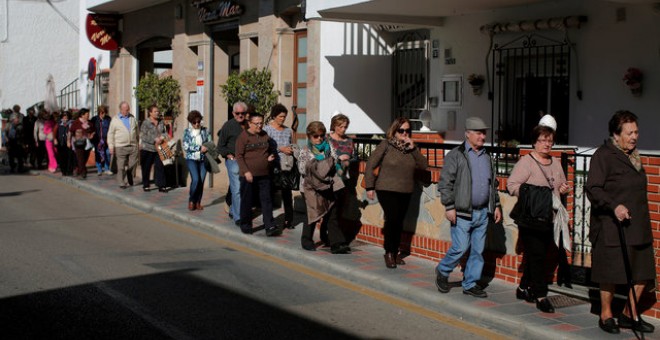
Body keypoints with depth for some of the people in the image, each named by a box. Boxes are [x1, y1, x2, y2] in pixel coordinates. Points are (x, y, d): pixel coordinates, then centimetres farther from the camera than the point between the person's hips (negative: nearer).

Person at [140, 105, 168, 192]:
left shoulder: (161, 122, 7)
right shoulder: (146, 123, -8)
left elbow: (165, 132, 13)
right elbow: (143, 136, -13)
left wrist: (162, 137, -10)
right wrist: (155, 140, -18)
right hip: (147, 149, -3)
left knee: (160, 166, -3)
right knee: (146, 168, 7)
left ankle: (161, 186, 1)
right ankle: (145, 185, 20)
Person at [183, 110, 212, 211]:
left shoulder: (205, 131, 6)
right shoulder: (187, 132, 1)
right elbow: (186, 146, -7)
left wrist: (206, 148, -15)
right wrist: (200, 148, -15)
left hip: (203, 159, 2)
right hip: (192, 159, -2)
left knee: (201, 181, 0)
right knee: (195, 179, -16)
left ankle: (198, 202, 14)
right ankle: (191, 201, 3)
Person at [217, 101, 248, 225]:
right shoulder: (228, 125, -4)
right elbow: (220, 146, 1)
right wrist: (229, 156, -8)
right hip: (233, 161, -5)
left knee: (244, 188, 12)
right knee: (237, 189, -8)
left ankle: (233, 211, 28)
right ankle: (238, 217, -6)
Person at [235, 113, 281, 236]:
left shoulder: (265, 135, 9)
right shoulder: (243, 136, -6)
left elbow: (271, 149, 25)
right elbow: (239, 156, -9)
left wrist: (271, 156, 2)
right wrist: (246, 171, -17)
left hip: (263, 175, 4)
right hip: (248, 175, -4)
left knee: (266, 200, 0)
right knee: (247, 201, 6)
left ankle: (270, 227, -2)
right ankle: (245, 226, 19)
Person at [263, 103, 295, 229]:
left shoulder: (288, 130, 14)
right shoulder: (267, 129, -2)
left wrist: (291, 150, 6)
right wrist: (280, 149, -13)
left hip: (286, 166, 4)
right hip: (273, 166, -4)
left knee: (287, 193, 4)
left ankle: (288, 219, 10)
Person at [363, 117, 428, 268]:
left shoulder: (411, 147, 8)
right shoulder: (386, 145, -6)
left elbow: (424, 165, -1)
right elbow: (370, 166, -5)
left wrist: (413, 149, -11)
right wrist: (370, 187, -8)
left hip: (405, 192, 5)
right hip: (387, 190, -5)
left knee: (399, 222, 8)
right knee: (392, 218, -15)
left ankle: (395, 252, 21)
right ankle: (389, 253, 0)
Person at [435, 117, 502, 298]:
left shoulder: (487, 157, 15)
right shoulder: (455, 155, -6)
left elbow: (493, 184, 24)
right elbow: (445, 183, -9)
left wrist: (496, 205, 17)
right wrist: (449, 207, -14)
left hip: (483, 213, 6)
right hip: (462, 213, -6)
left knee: (478, 250, 7)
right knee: (460, 247, -8)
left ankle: (470, 284, 17)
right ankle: (442, 272, 17)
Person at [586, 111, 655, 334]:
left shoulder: (633, 155, 16)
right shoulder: (603, 156, -9)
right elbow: (593, 189, -16)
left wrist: (643, 222, 20)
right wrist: (614, 206, -29)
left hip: (638, 226, 8)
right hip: (612, 226, -8)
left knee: (642, 272, 8)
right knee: (611, 274, 0)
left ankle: (629, 315, 23)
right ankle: (606, 315, 17)